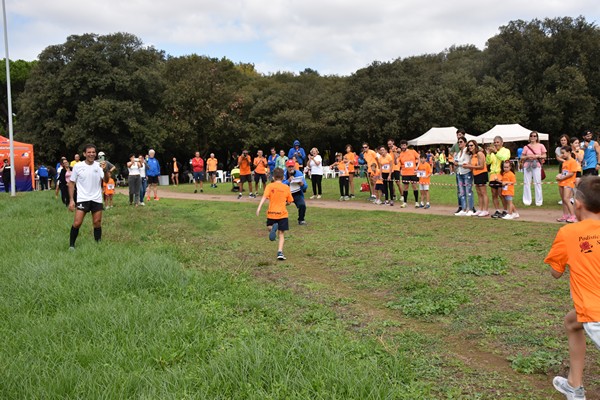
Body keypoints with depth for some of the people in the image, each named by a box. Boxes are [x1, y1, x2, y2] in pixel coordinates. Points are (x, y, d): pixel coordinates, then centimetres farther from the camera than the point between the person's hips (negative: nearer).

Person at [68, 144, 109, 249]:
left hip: (97, 199, 2)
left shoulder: (99, 165, -2)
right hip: (82, 199, -1)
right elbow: (71, 183, 3)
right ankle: (71, 245, 7)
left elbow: (106, 180, -13)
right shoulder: (78, 166, -4)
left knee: (97, 223, 7)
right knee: (77, 223, -8)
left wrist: (105, 170, -33)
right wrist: (71, 200, -3)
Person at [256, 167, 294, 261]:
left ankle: (273, 228, -12)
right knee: (282, 234, 7)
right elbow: (289, 202, 8)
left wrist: (259, 208, -21)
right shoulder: (286, 187, 3)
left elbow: (264, 197, -15)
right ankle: (280, 252, -6)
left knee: (269, 227, 25)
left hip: (271, 213, 0)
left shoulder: (269, 186, -2)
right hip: (282, 213, 0)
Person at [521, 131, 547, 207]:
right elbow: (521, 158, 7)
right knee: (526, 183, 0)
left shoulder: (541, 146, 5)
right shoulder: (526, 147, 6)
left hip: (537, 166, -1)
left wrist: (537, 156, -10)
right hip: (527, 166, 1)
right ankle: (527, 201, 6)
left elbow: (544, 156, 6)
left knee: (537, 183, -2)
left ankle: (539, 201, 5)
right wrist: (527, 156, -11)